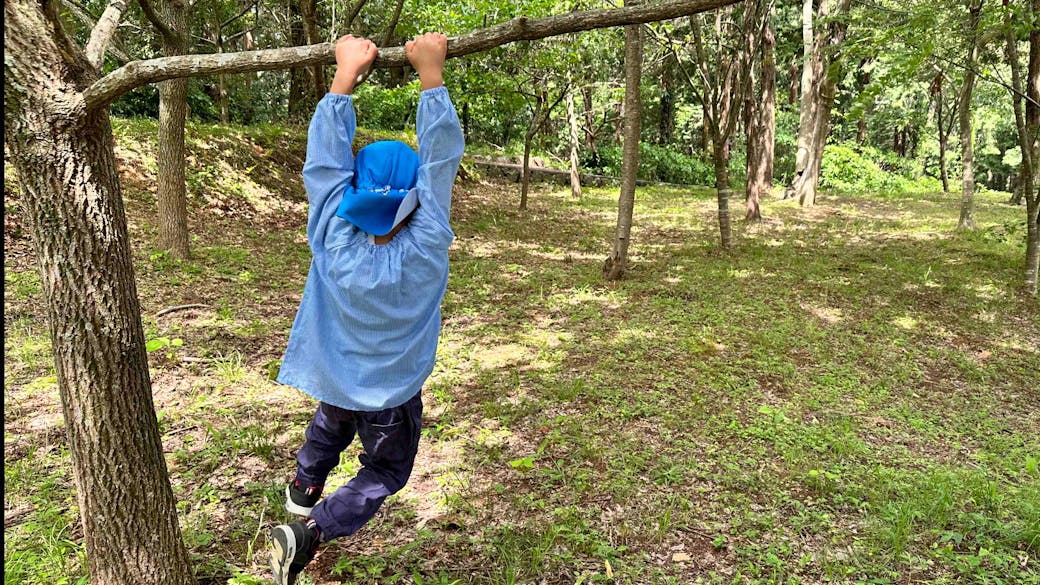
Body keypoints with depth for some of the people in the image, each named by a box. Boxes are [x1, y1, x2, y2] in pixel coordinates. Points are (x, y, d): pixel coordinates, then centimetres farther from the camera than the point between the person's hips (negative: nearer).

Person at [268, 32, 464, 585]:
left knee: (328, 430, 35)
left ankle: (302, 488, 53)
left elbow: (326, 161, -20)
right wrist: (431, 73, -26)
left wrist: (346, 74, -17)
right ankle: (310, 531, -1)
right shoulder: (425, 251, -29)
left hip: (334, 379, 4)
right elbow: (441, 160, -28)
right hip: (392, 394, -3)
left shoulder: (333, 241, -23)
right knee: (385, 473, 16)